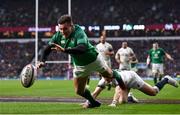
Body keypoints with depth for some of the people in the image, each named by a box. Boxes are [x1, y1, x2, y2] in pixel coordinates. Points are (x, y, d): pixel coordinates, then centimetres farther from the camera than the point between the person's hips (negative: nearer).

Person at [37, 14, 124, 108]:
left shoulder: (79, 33, -38)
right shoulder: (58, 35, -21)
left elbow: (82, 48, -55)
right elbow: (48, 48, -14)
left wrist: (64, 50, -65)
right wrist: (42, 61, -32)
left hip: (94, 60, -4)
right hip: (79, 65, 5)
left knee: (109, 77, 20)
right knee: (79, 91, 6)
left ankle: (116, 75, 57)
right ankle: (93, 103, 35)